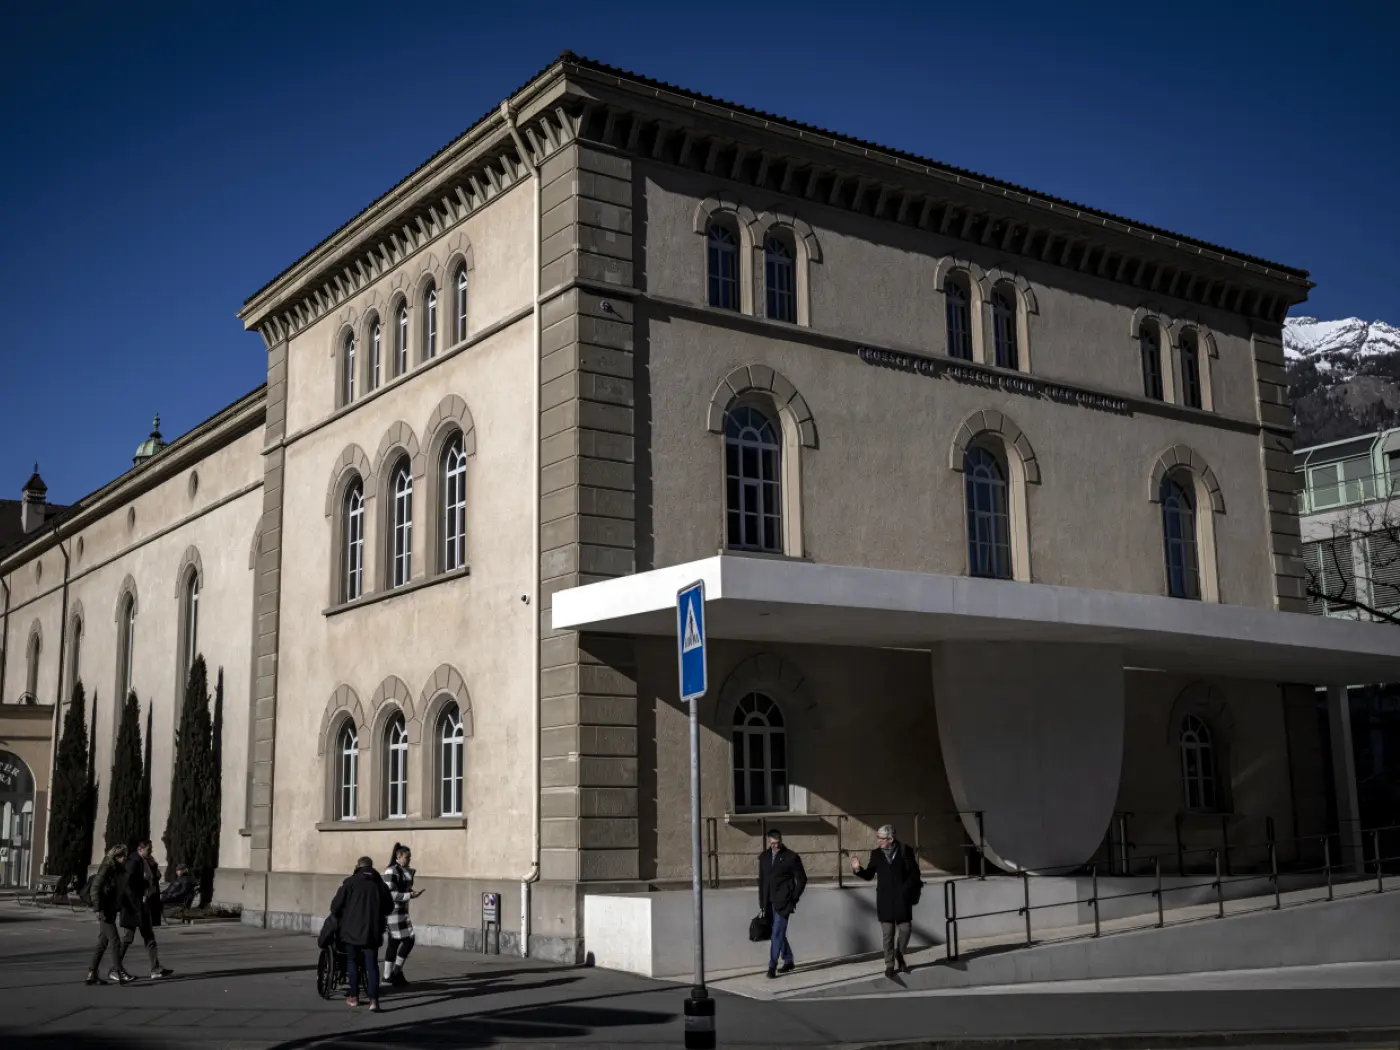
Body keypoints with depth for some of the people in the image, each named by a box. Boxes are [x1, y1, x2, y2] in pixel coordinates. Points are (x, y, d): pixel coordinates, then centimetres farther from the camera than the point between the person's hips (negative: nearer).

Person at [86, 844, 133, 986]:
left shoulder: (117, 870, 15)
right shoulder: (107, 868, -12)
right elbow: (95, 888, -19)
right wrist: (97, 908, -23)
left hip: (111, 910, 9)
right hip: (104, 910, -9)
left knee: (102, 943, 10)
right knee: (115, 942, -10)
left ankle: (92, 974, 13)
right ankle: (120, 974, -9)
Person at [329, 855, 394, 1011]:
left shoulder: (350, 882, -4)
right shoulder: (380, 884, 6)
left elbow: (336, 906, -4)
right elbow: (389, 908, 14)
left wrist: (340, 919, 16)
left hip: (352, 930, -2)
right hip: (372, 932, 2)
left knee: (353, 962, 15)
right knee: (372, 965, 2)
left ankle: (354, 997, 21)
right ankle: (373, 1000, -10)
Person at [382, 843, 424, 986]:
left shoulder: (404, 871, 12)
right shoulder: (391, 871, -16)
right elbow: (389, 893, -22)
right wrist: (410, 896, -24)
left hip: (401, 911, 9)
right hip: (394, 911, -9)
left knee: (394, 942, 11)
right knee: (408, 939, -9)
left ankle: (388, 974, 17)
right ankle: (397, 972, 1)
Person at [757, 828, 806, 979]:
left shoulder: (791, 857, -5)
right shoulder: (764, 857, 9)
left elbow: (802, 879, -1)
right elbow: (761, 880, 14)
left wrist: (794, 899, -6)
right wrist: (762, 903, 10)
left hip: (783, 902, -5)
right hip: (769, 903, 5)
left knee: (777, 933, -12)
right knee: (779, 933, 12)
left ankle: (772, 966, -13)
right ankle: (788, 961, 26)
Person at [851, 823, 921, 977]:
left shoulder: (905, 851, -5)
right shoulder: (876, 853, 2)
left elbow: (914, 874, -1)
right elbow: (869, 875, 6)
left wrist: (905, 891, -9)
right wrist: (858, 869, -13)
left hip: (902, 899, -1)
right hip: (884, 899, 1)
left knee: (904, 930, 1)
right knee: (888, 934, 2)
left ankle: (899, 956, 27)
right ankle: (890, 964, 12)